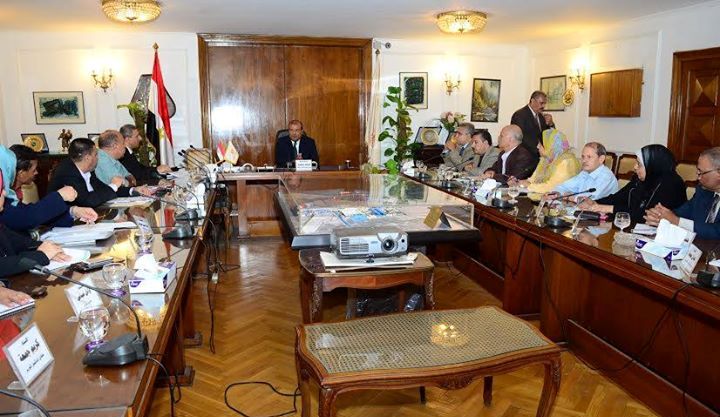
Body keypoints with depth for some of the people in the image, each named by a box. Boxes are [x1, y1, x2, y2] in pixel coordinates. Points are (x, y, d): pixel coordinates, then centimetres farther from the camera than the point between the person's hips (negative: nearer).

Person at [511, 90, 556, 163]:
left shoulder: (541, 116, 14)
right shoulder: (519, 115, -10)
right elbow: (520, 137, -20)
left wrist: (550, 124, -4)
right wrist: (538, 151, -26)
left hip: (537, 156, 7)